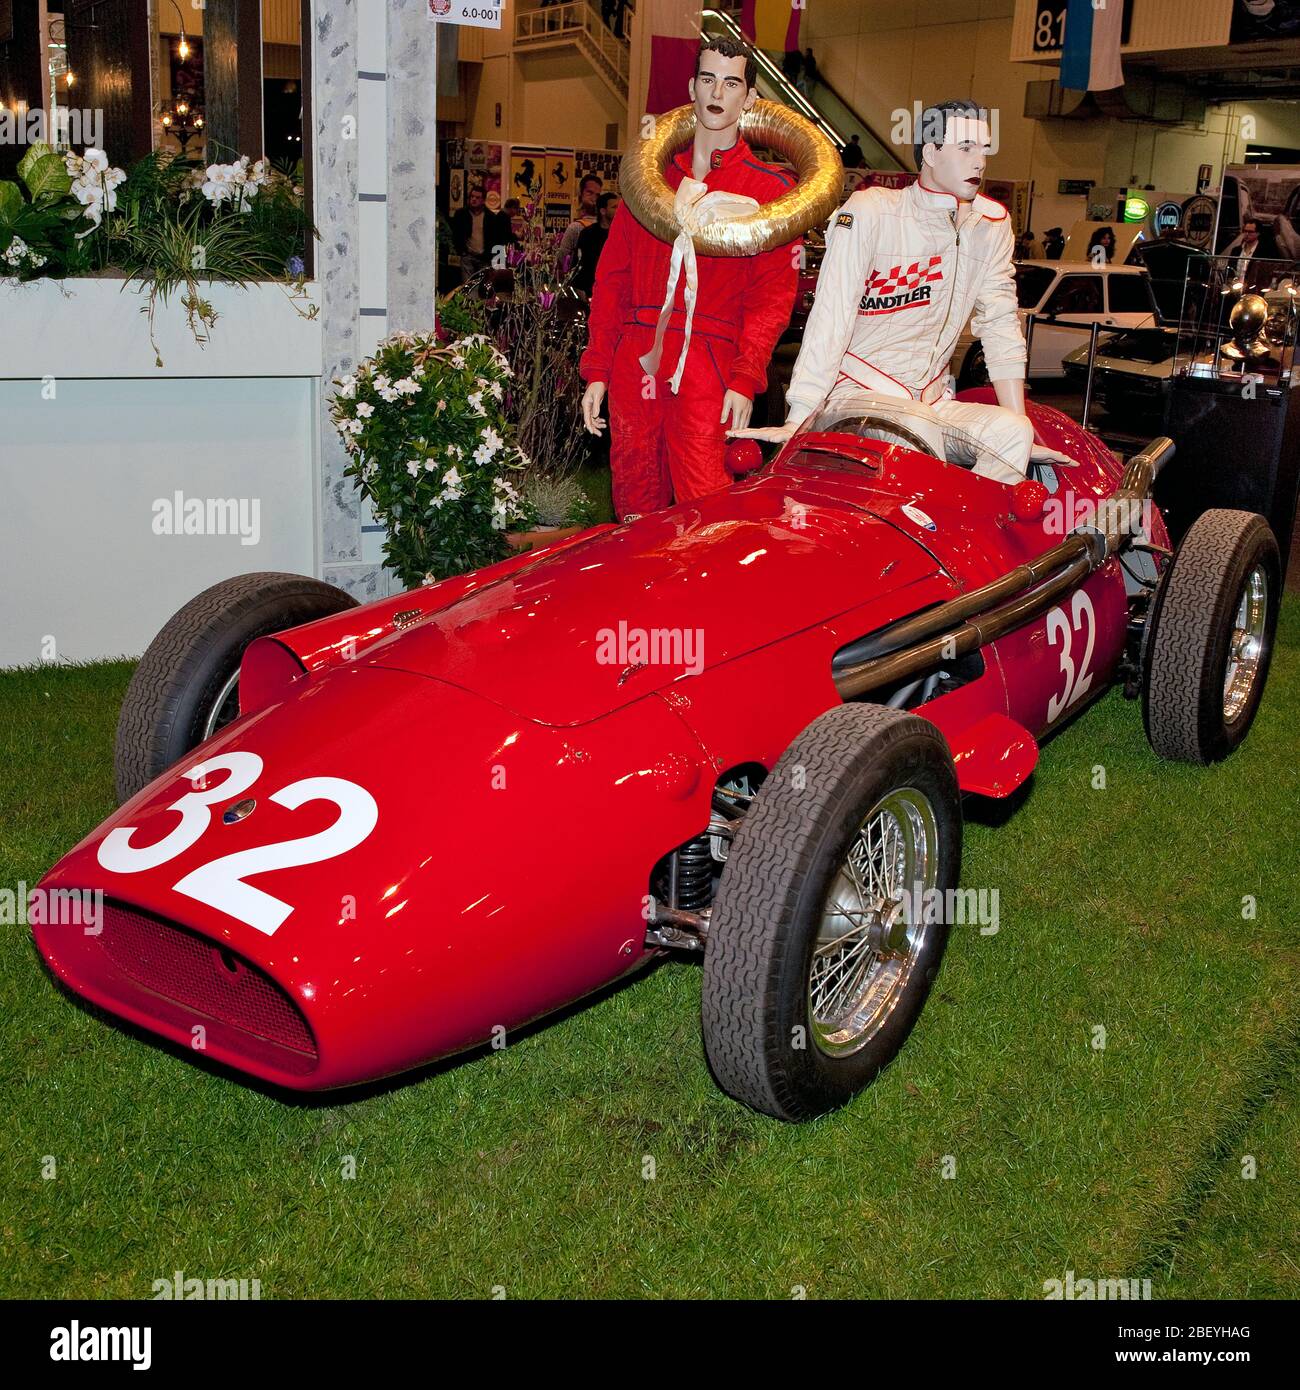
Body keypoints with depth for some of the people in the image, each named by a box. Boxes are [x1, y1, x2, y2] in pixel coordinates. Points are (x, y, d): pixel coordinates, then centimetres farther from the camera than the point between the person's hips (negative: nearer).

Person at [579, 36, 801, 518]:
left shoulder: (772, 188, 7)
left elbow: (773, 296, -2)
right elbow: (611, 276, 15)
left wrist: (744, 381, -14)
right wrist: (597, 370, 7)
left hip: (709, 364, -3)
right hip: (634, 362, 4)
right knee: (634, 505, 5)